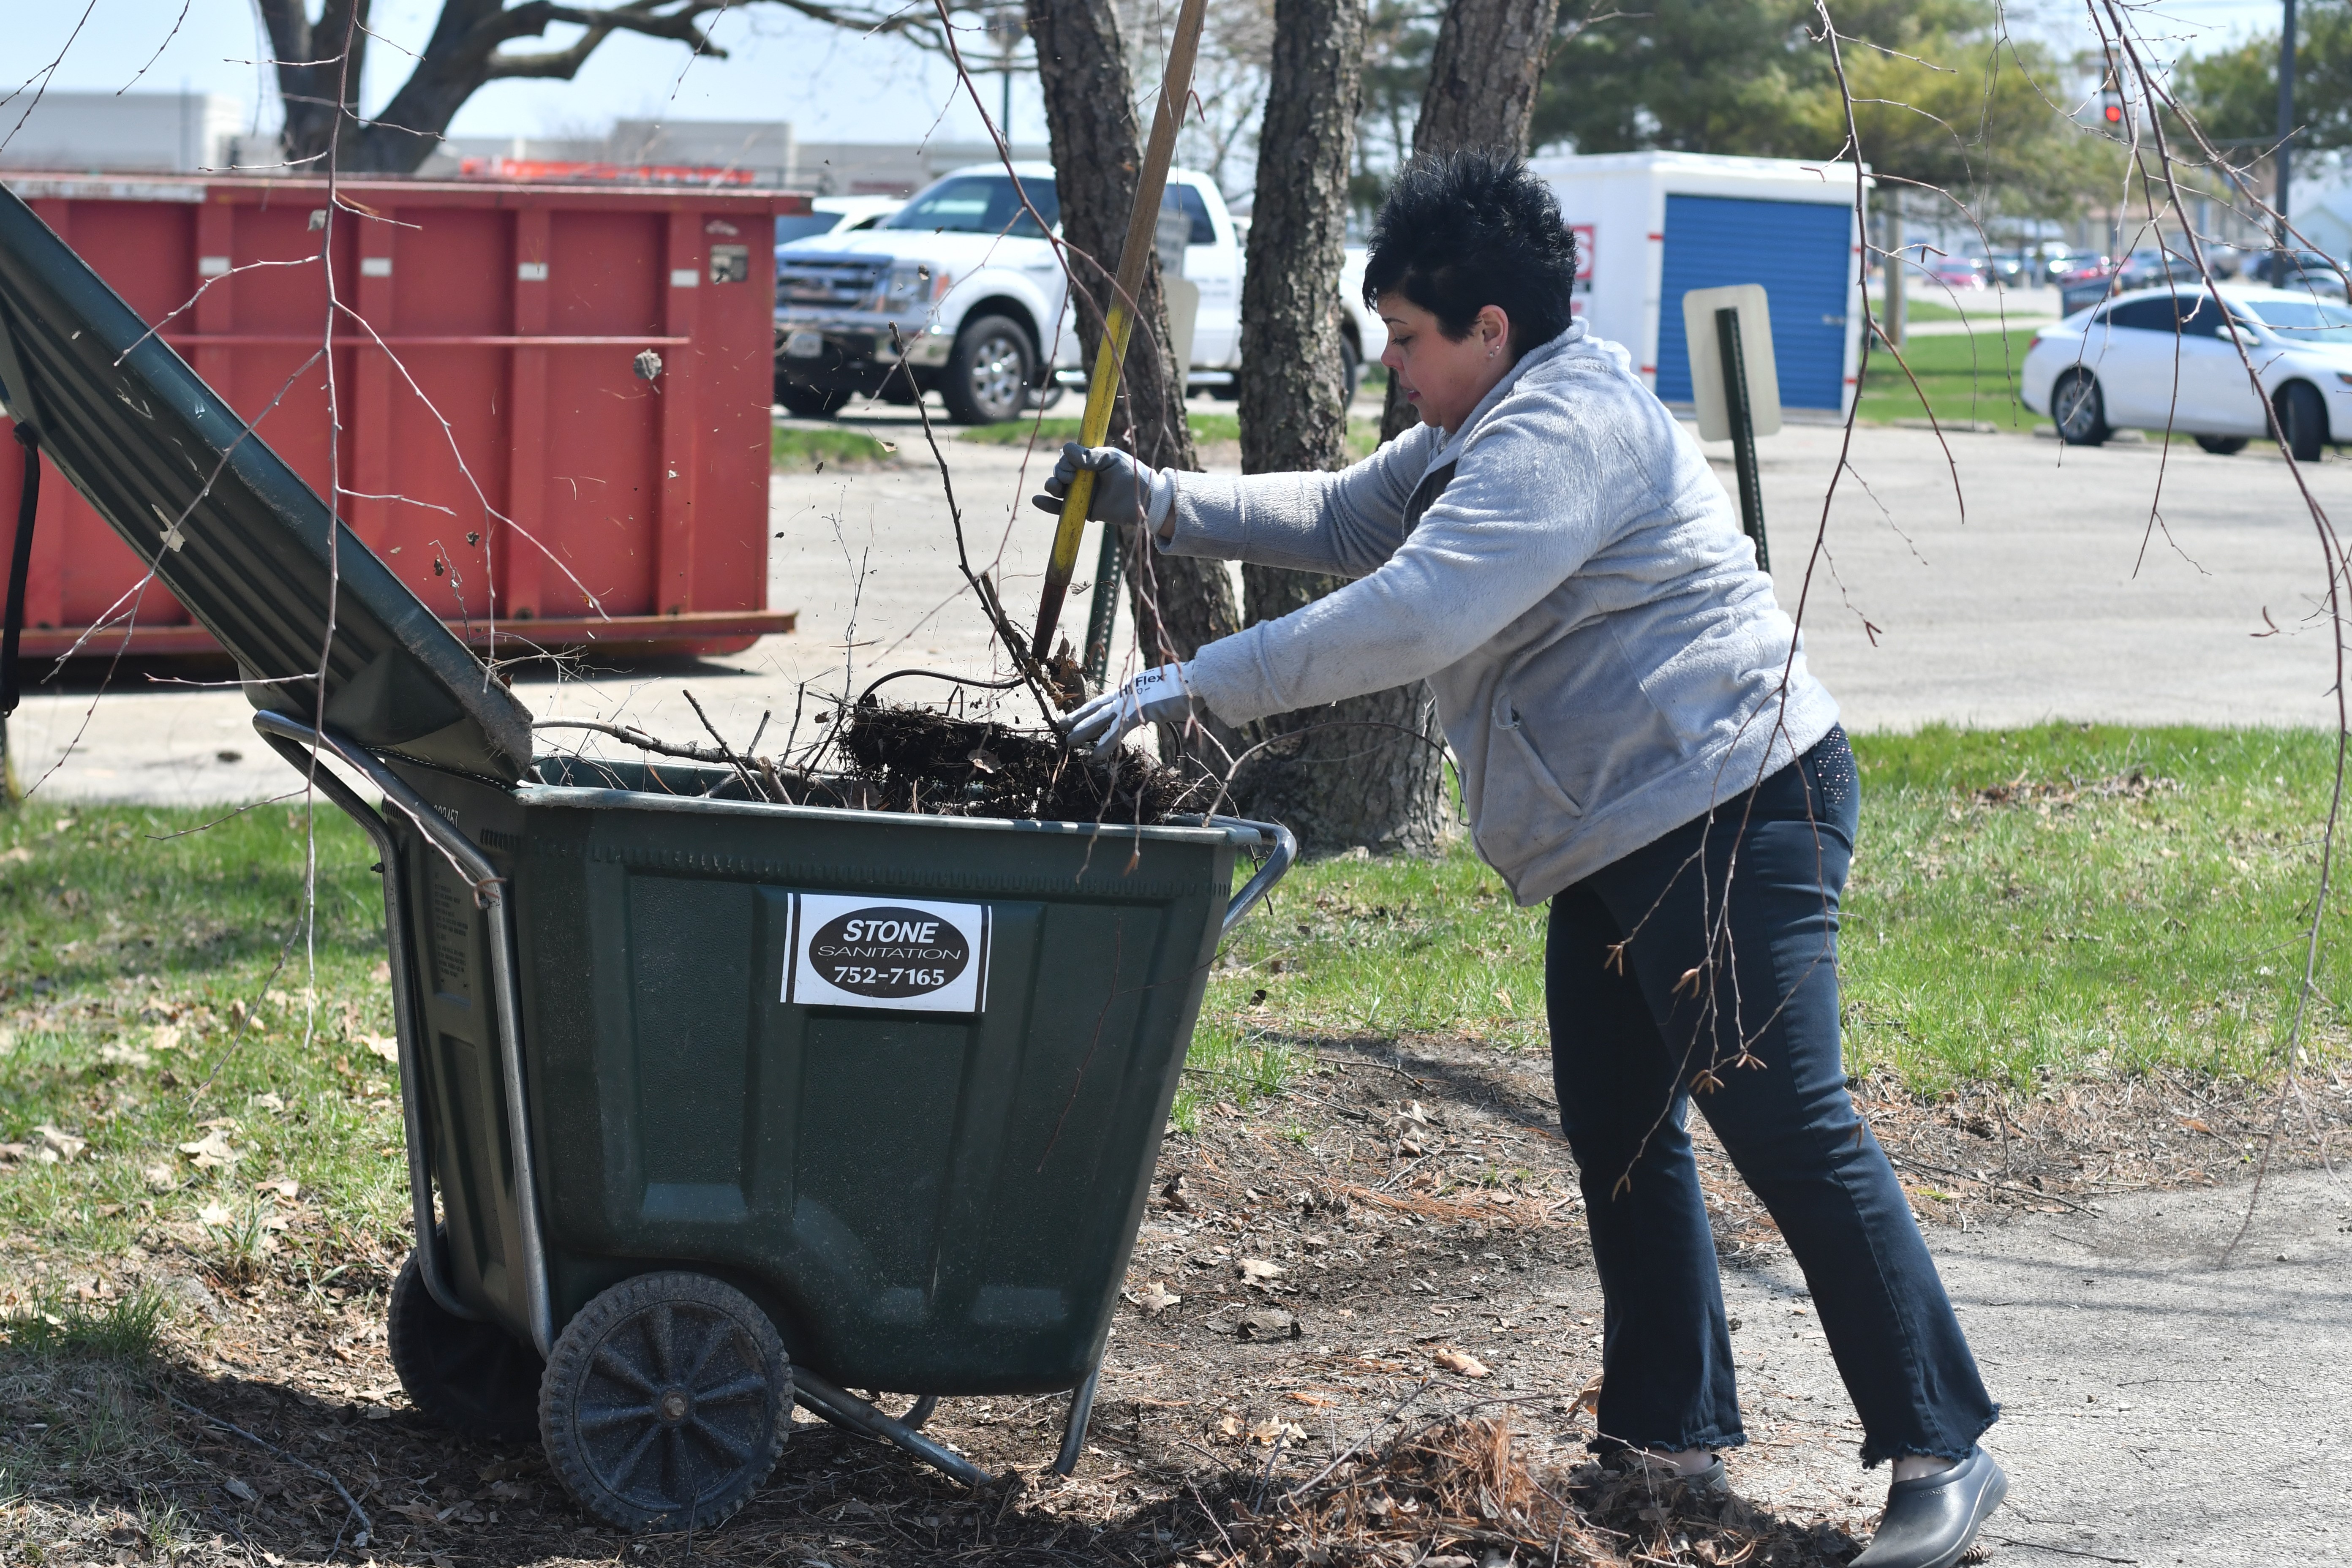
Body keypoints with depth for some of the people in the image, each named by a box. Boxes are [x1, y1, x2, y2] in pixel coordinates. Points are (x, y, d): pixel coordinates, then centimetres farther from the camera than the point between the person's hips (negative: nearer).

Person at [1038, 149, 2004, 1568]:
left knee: (1784, 1126, -13)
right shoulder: (1484, 431, 19)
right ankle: (1671, 1433, 20)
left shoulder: (1565, 431, -17)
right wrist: (1164, 504, 20)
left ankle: (1943, 1450, -10)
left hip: (1729, 810, -11)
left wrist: (1201, 684, -24)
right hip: (1623, 838, 12)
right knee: (1619, 1133, 12)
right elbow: (1341, 519, 31)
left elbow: (1414, 612, -27)